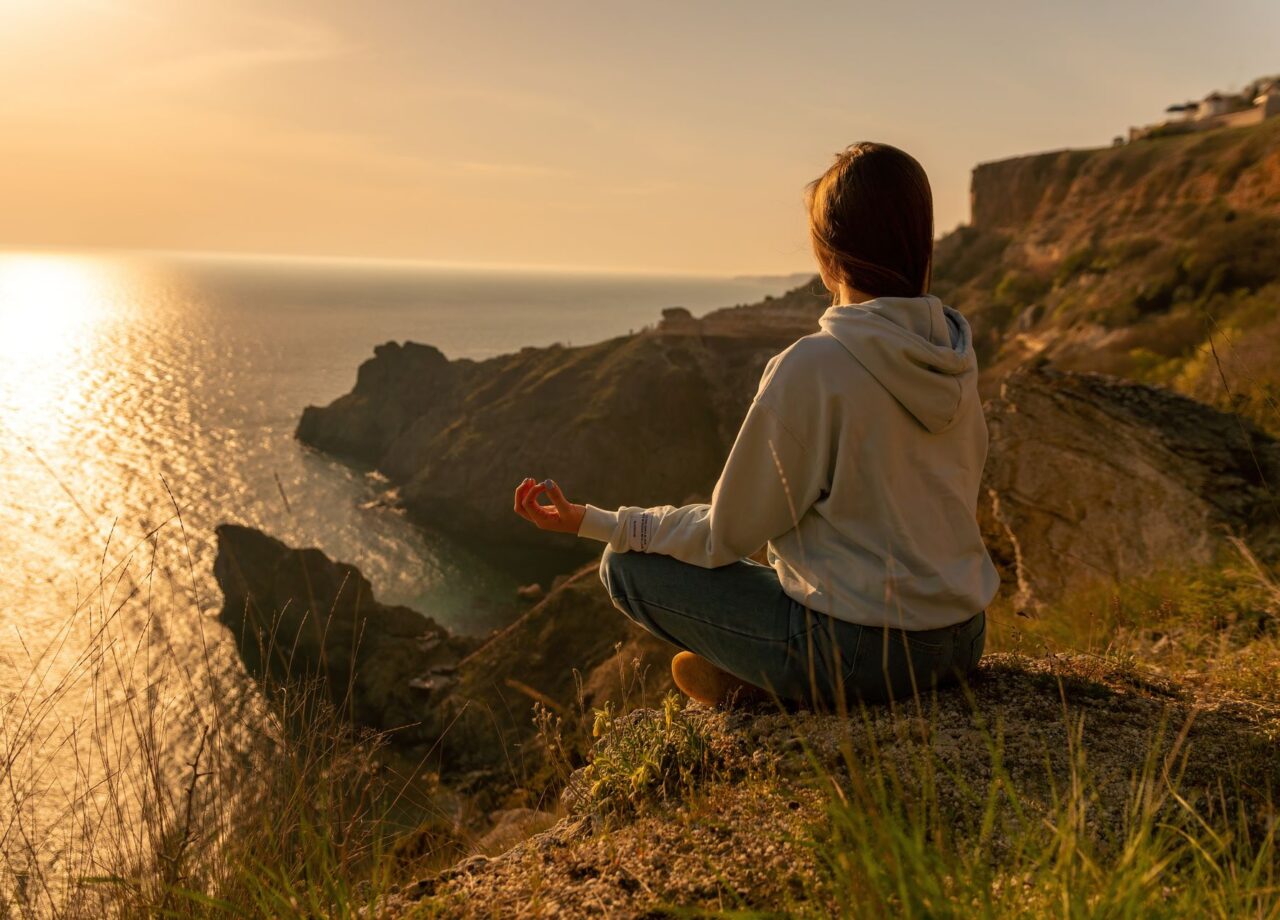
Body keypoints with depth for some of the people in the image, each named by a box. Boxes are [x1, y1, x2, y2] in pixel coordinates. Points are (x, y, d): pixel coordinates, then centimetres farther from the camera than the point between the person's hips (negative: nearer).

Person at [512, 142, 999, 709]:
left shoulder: (809, 368, -20)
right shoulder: (955, 354, 0)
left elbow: (726, 534, -12)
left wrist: (589, 522, -2)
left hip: (862, 652, -7)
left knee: (627, 566, 2)